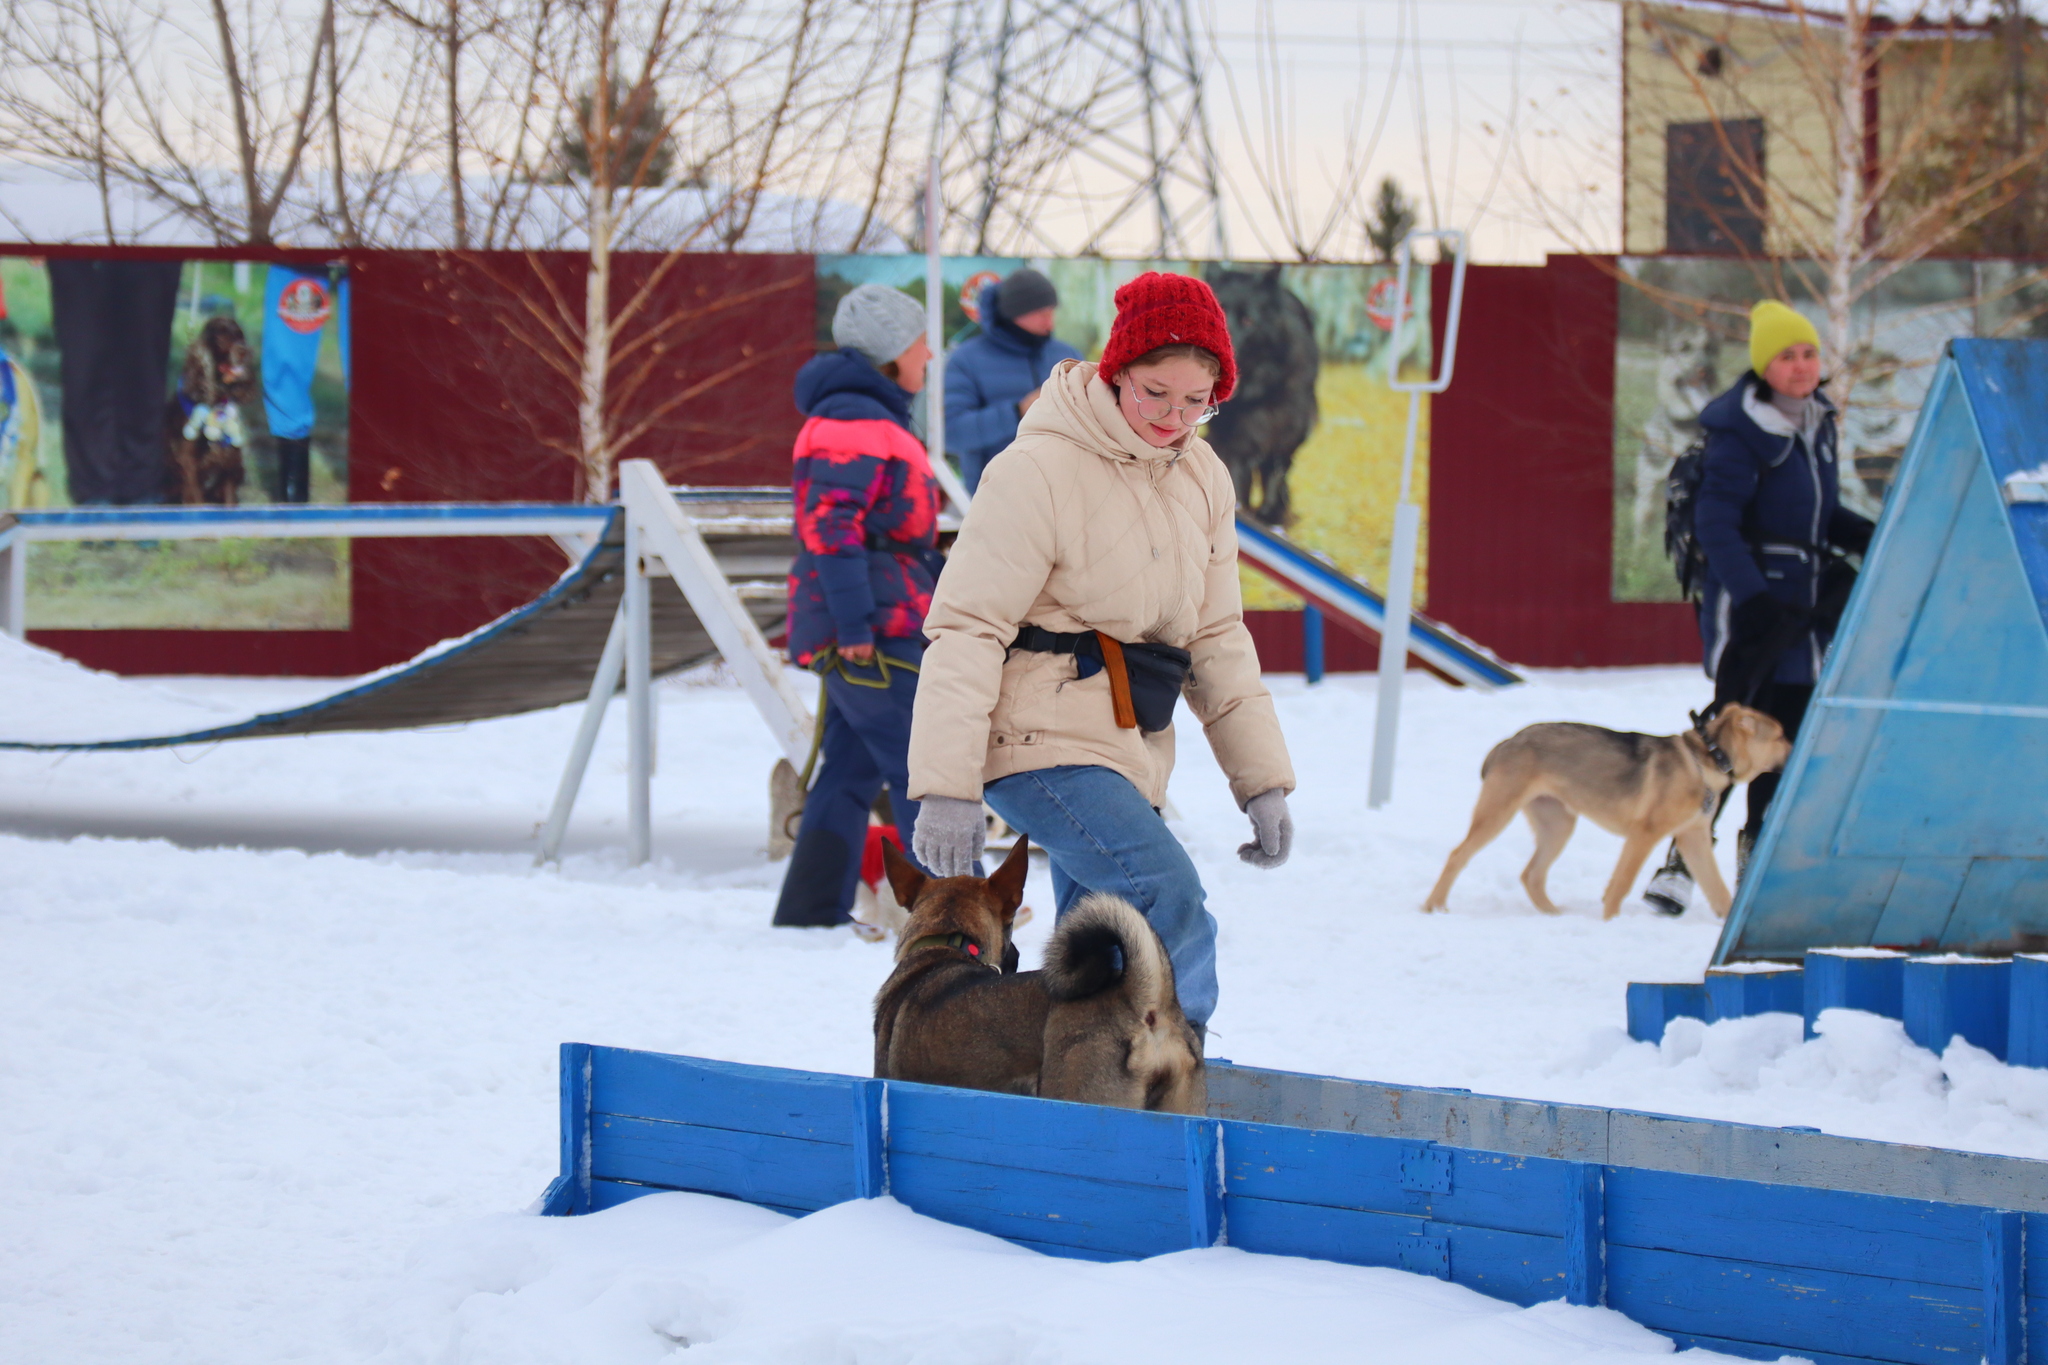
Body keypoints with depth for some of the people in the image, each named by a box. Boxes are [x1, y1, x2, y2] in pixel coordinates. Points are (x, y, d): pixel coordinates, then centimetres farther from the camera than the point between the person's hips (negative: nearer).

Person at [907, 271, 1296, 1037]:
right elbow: (968, 628, -15)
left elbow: (1216, 638, 19)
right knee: (1168, 897, -25)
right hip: (1041, 740, -8)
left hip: (1128, 751, 8)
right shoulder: (1040, 470, -13)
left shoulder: (1202, 478, 10)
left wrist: (1261, 777, 14)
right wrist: (947, 787, -21)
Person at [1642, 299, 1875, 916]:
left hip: (1806, 603, 8)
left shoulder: (1818, 422, 12)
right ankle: (1680, 862, -7)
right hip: (1746, 598, -8)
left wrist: (1874, 539, 4)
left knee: (1788, 727, 8)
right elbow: (1715, 523, -18)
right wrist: (1753, 598, -28)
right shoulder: (1742, 430, -13)